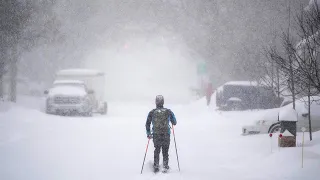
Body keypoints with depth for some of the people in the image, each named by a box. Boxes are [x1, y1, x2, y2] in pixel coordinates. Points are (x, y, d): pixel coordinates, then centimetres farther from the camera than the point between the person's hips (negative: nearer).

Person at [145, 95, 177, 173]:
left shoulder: (152, 112, -1)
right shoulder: (168, 111, -2)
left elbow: (147, 123, 4)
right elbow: (174, 122, 12)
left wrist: (148, 133, 16)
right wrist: (174, 123, 35)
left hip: (156, 135, 1)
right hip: (166, 134, -1)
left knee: (157, 150, 17)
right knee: (165, 150, 14)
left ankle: (156, 166, 11)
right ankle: (165, 165, 7)